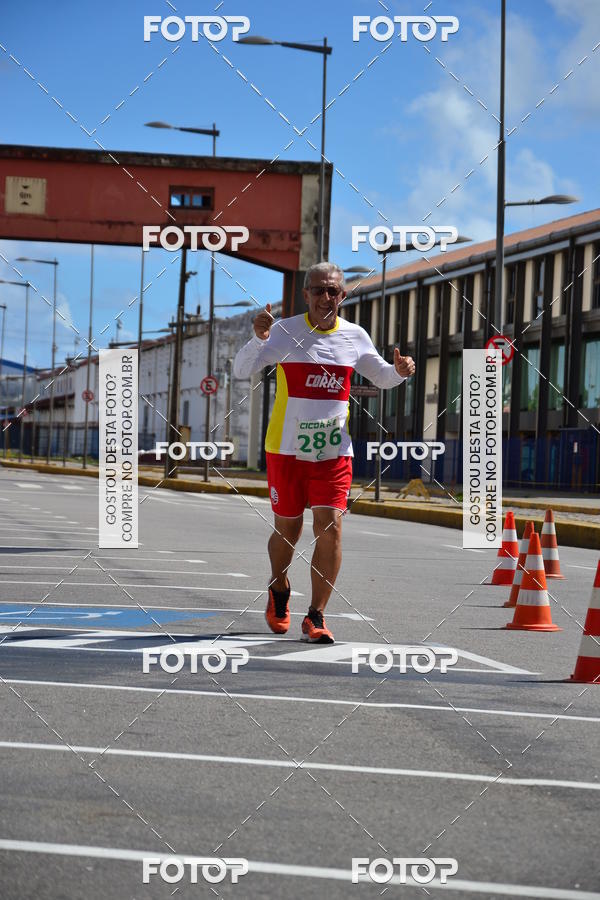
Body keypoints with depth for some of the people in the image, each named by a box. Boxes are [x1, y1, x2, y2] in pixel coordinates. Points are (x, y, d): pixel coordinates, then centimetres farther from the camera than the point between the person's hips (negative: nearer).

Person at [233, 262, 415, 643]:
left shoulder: (354, 336, 4)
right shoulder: (285, 331, -4)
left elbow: (382, 378, 19)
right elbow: (242, 370, -12)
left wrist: (400, 371, -5)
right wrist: (259, 339, -31)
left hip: (334, 451, 2)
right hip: (287, 449, -1)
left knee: (331, 528, -10)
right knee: (288, 530, 8)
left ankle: (316, 616, -2)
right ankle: (279, 591, 38)